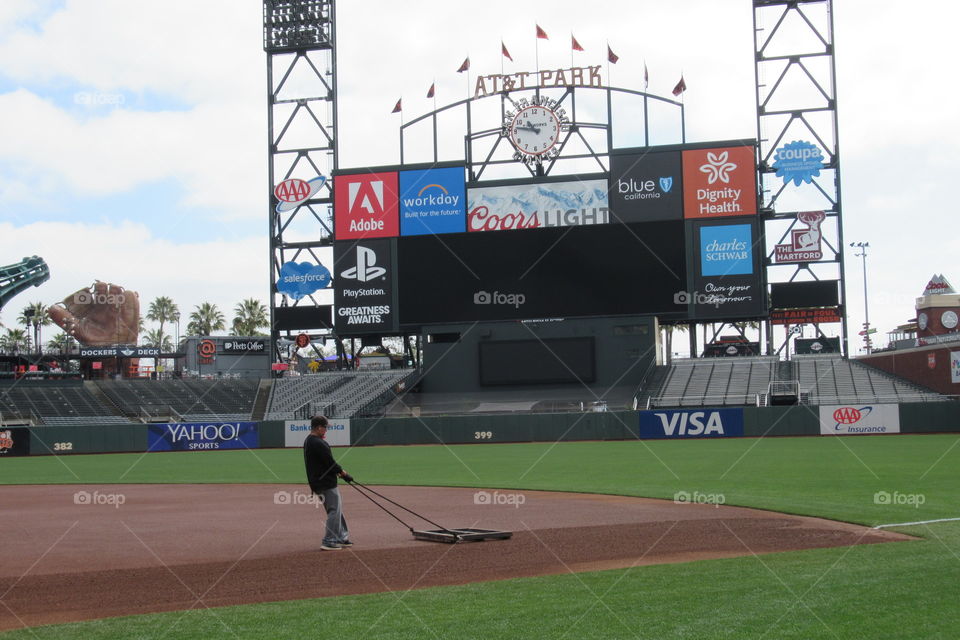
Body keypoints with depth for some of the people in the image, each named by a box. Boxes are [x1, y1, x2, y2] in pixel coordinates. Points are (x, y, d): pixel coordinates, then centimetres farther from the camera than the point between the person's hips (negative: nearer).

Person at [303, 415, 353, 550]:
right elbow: (330, 463, -19)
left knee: (337, 509, 18)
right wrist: (344, 473, -6)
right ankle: (329, 542, -4)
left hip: (317, 482, 10)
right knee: (334, 510, -4)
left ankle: (342, 538, 24)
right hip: (326, 483, -10)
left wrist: (337, 472, 12)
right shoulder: (319, 443, -21)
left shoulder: (308, 441, 12)